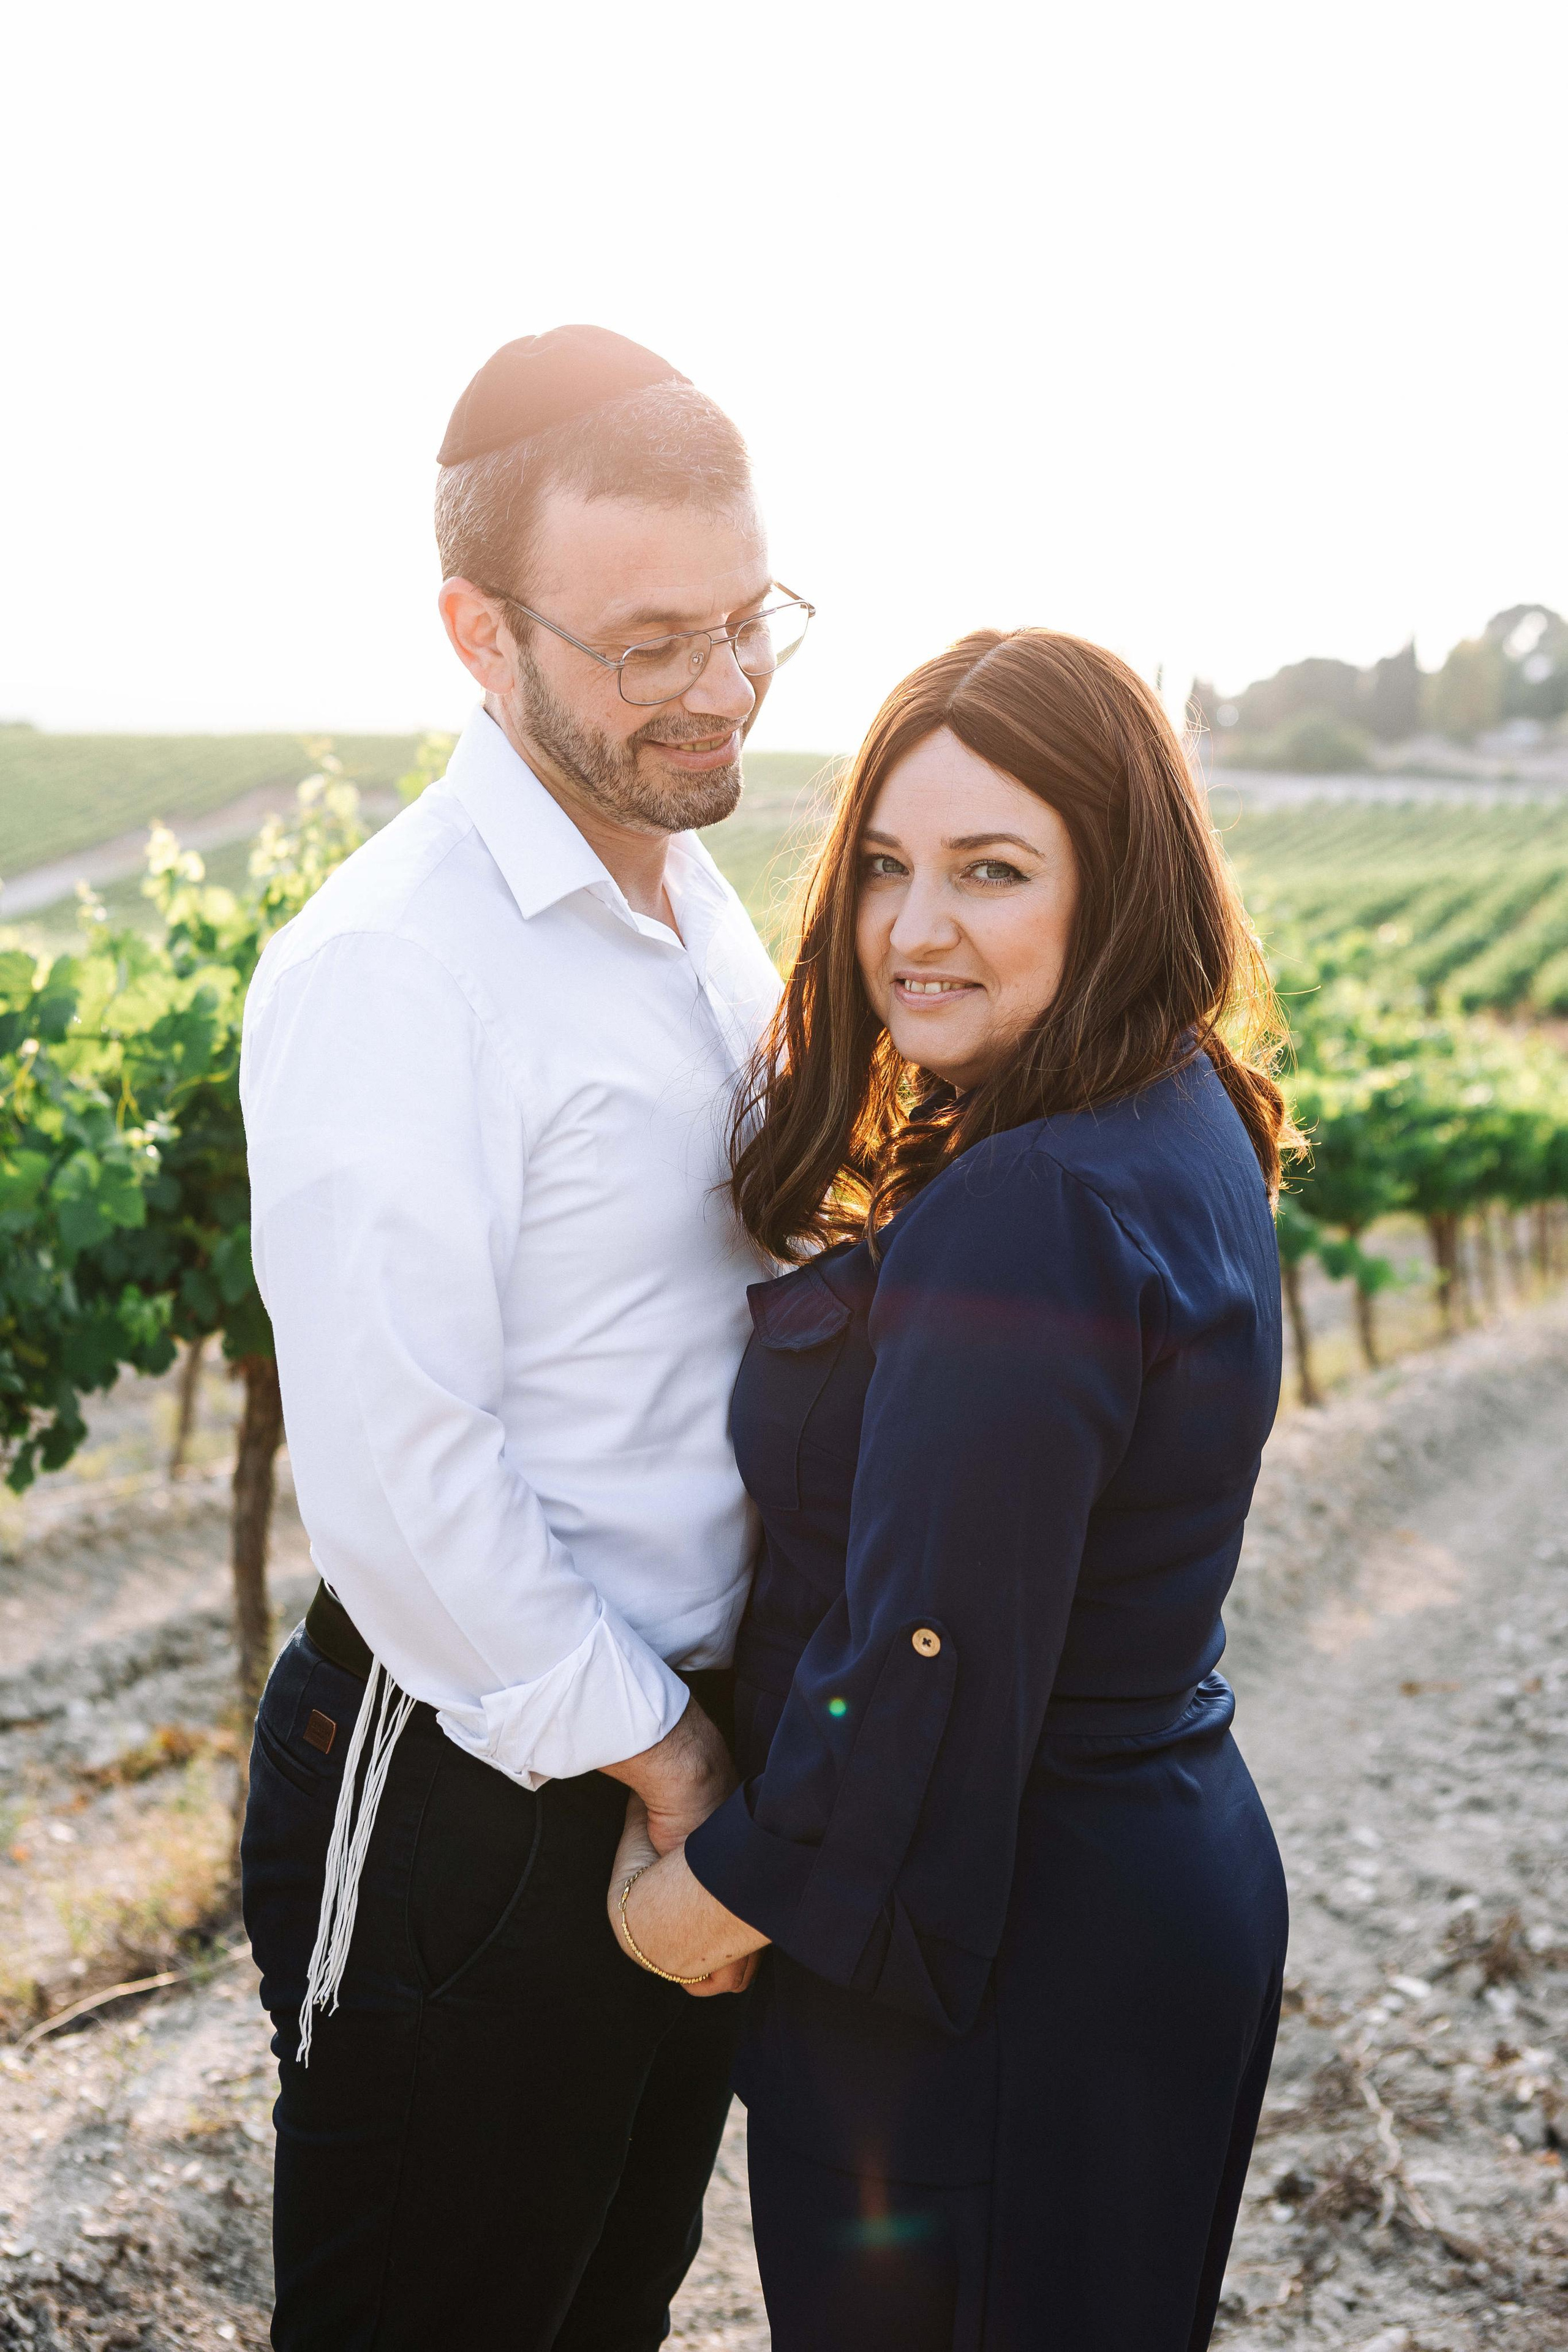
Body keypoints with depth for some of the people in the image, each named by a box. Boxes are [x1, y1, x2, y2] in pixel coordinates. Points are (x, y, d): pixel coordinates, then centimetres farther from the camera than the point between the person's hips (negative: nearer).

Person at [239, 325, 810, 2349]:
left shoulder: (703, 909, 6)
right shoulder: (392, 972, -22)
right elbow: (396, 1482, -24)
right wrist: (658, 1756, -13)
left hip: (686, 1760, 8)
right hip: (476, 1797, -7)